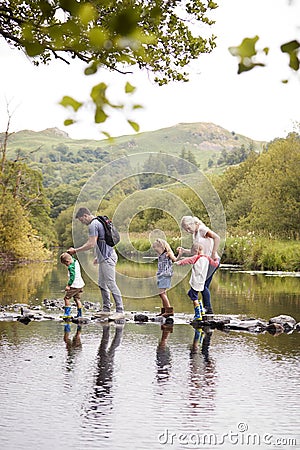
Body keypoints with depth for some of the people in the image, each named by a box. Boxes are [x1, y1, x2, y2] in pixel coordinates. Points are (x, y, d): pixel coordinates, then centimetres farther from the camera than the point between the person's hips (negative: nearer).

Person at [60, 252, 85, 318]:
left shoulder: (71, 267, -20)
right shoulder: (76, 261, 6)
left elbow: (72, 276, -26)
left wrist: (68, 285, -24)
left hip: (74, 285, -10)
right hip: (80, 284, 10)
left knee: (66, 298, -1)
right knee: (77, 299, 16)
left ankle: (67, 313, -1)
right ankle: (79, 314, 16)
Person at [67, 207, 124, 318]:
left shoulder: (93, 225, -15)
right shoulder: (99, 222, 17)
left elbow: (91, 244, -21)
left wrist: (75, 250, -12)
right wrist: (98, 257, 27)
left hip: (107, 258, -11)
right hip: (104, 258, 11)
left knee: (111, 284, -10)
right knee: (102, 284, 13)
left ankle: (120, 310, -10)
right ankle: (106, 310, 17)